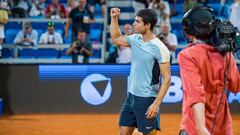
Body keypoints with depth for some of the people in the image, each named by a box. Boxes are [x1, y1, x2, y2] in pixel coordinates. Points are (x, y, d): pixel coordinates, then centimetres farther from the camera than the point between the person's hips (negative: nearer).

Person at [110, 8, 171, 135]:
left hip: (147, 100, -7)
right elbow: (116, 39, 25)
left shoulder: (159, 48, -17)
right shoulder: (135, 39, 4)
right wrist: (114, 19, 12)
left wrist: (156, 103, -23)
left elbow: (166, 78, -17)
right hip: (131, 96, 7)